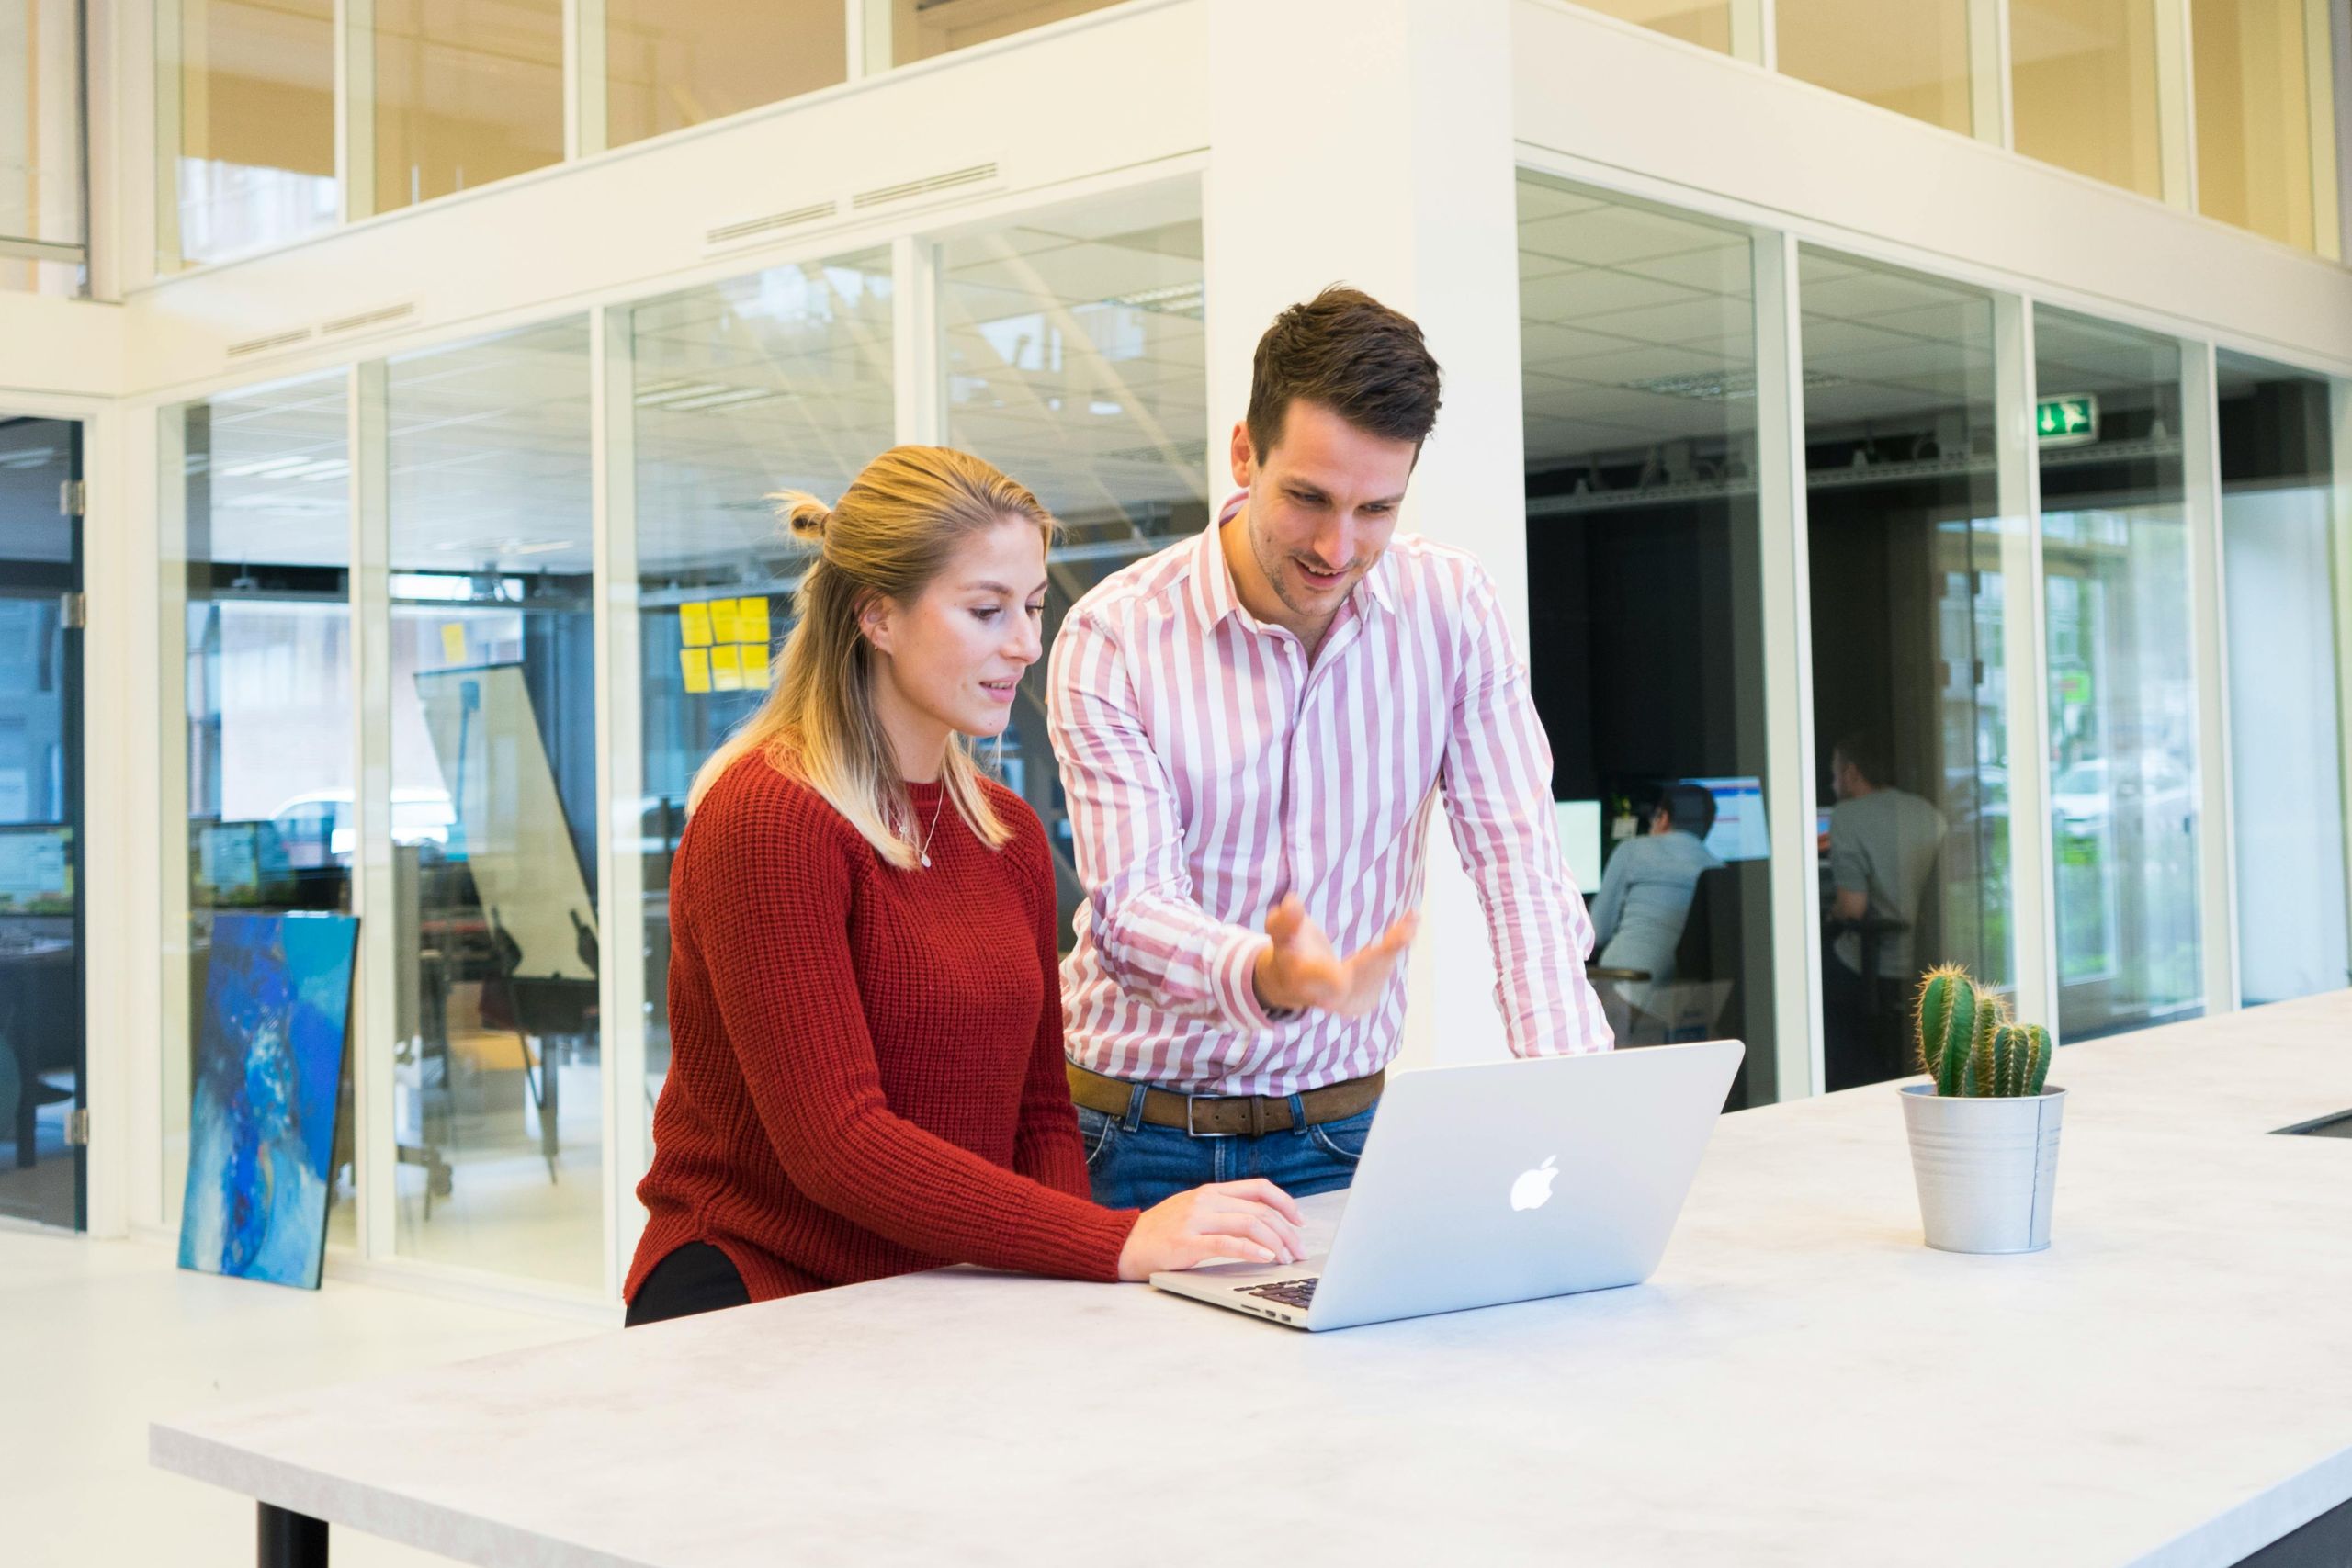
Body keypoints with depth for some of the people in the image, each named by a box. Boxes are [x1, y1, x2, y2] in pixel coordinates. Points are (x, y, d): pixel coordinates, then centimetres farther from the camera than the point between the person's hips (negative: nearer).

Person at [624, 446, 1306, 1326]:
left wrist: (1069, 1287, -7)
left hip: (948, 1301, 7)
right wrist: (1117, 1244, -26)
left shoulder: (1009, 832, 13)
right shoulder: (766, 817, -14)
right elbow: (833, 1144, -20)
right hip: (764, 1293, -7)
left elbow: (1040, 1114, 13)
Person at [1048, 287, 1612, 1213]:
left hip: (1342, 1126, 2)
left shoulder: (1452, 609, 0)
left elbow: (1518, 867, -4)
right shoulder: (1112, 639, -9)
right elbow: (1130, 904, -15)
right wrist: (1268, 975, -37)